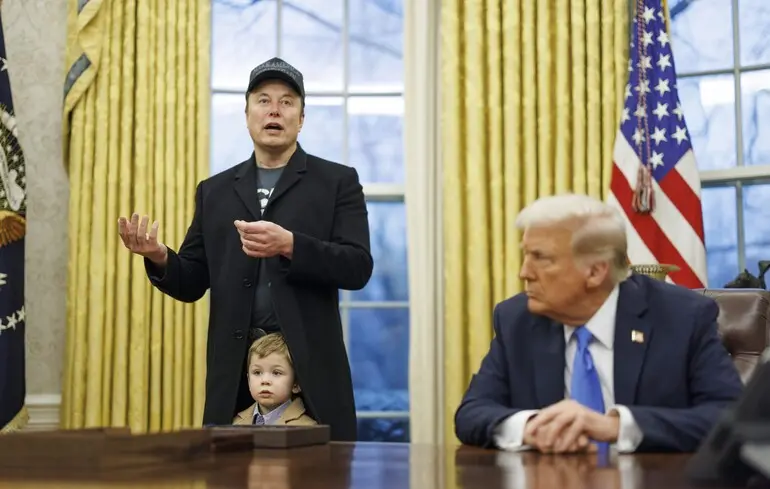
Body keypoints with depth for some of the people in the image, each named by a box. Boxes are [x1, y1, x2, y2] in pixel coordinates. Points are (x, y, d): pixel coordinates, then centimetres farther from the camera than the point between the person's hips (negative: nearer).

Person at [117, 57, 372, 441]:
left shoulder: (337, 181, 5)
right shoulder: (215, 191, 15)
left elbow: (358, 268, -6)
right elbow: (192, 284, 13)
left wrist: (289, 245, -21)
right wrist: (159, 257, -9)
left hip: (311, 365, -2)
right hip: (234, 370, 3)